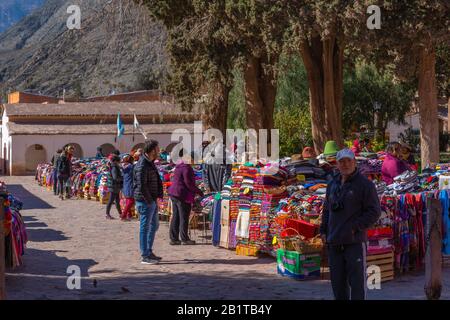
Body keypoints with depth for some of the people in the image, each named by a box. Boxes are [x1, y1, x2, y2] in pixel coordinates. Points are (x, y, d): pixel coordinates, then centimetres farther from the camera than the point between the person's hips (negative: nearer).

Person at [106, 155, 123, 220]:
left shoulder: (116, 168, 13)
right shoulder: (114, 168, -17)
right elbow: (115, 178, -25)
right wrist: (123, 177, -16)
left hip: (116, 187, 10)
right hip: (114, 187, -10)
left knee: (117, 201, 16)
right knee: (111, 201, -4)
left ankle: (120, 213, 24)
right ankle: (107, 214, 2)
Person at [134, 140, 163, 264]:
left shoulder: (150, 163, 13)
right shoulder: (142, 166, -19)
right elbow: (142, 186, -23)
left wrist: (155, 198, 13)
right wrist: (149, 200, -16)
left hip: (152, 200, 10)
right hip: (145, 202, -10)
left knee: (154, 225, 18)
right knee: (145, 228, -2)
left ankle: (149, 252, 28)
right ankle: (145, 256, 5)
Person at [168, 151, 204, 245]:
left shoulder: (179, 166, 15)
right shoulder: (186, 168, -15)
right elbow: (188, 183, -18)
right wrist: (199, 191, -9)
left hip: (174, 194, 9)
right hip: (182, 195, -9)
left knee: (175, 217, 12)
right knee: (184, 217, -2)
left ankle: (174, 238, 15)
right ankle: (184, 239, 2)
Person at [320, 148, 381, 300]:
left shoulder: (364, 184, -4)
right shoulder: (333, 185, 16)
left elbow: (374, 212, -8)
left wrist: (355, 227, -15)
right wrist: (323, 231, 12)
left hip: (355, 242, -6)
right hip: (334, 243, 6)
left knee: (356, 281, -6)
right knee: (337, 281, 10)